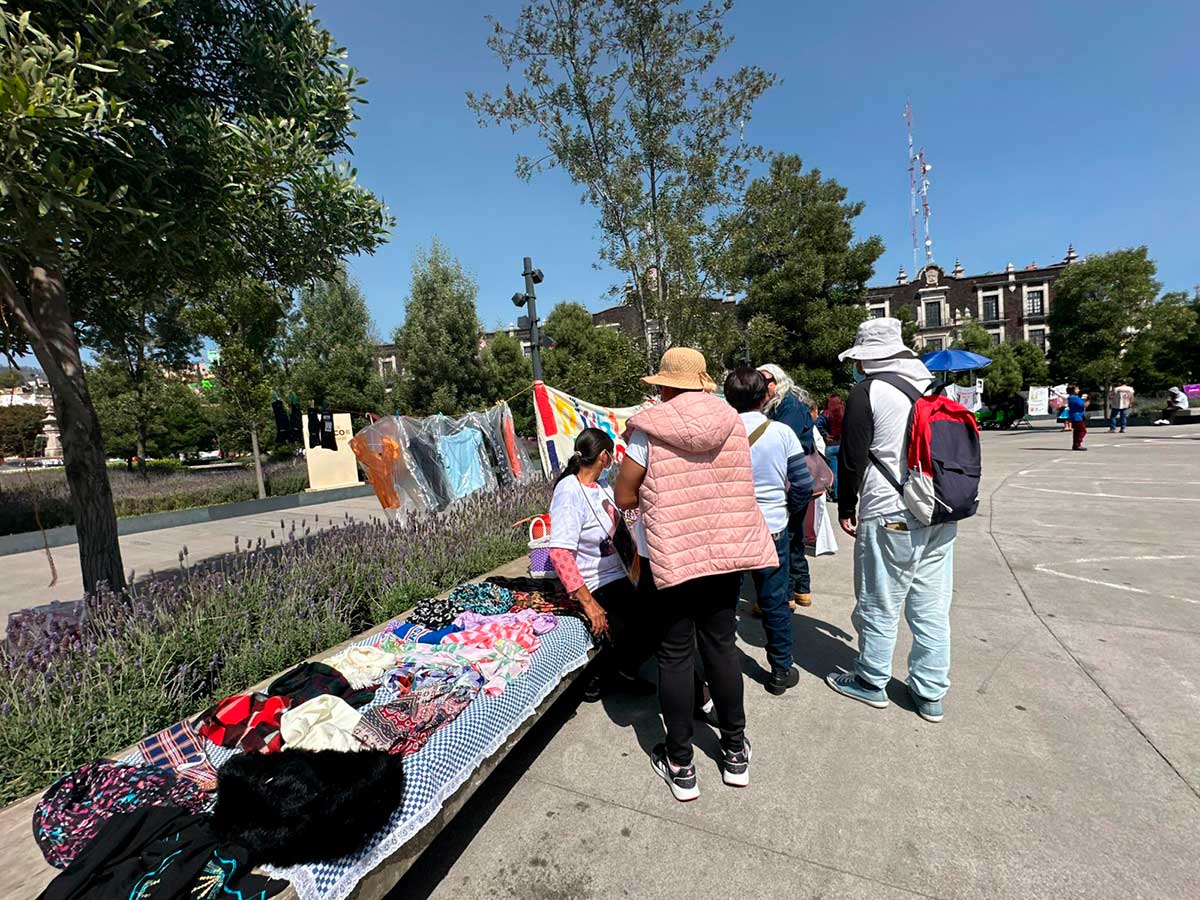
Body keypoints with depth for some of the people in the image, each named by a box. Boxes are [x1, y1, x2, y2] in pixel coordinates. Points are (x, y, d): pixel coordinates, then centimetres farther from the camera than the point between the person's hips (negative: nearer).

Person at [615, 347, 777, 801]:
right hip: (726, 552, 4)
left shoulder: (649, 427, -12)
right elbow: (738, 486, 12)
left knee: (675, 655, 9)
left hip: (668, 556, -4)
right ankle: (735, 751, 33)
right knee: (721, 646, 17)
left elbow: (624, 497, -8)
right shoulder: (733, 422, 1)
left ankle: (680, 764, 24)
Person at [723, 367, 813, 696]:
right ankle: (781, 671, 27)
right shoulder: (782, 432, -7)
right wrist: (786, 510, 10)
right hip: (772, 530, 1)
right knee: (775, 602, 14)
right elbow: (804, 483, -6)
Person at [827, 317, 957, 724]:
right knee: (932, 607, 13)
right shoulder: (931, 385, 13)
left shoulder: (868, 391, -8)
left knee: (879, 605, 7)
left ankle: (871, 682, 23)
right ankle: (930, 694, 24)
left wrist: (846, 509, 2)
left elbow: (852, 458, -10)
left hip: (890, 517, -7)